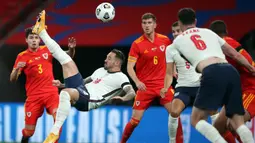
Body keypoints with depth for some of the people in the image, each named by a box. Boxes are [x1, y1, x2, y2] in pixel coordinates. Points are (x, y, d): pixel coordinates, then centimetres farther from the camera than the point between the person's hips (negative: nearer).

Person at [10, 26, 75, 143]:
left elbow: (68, 56, 13)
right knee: (29, 131, 0)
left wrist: (71, 49, -10)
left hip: (51, 92, 1)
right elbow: (12, 79, -3)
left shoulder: (47, 50, 4)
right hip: (33, 96, -1)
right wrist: (17, 69, -24)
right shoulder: (22, 56, -1)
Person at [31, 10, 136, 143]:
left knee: (65, 93, -43)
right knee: (65, 58, 11)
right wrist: (62, 84, 31)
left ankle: (55, 132, -42)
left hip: (89, 100, -9)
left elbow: (132, 93, -11)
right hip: (81, 89, 9)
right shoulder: (101, 70, 27)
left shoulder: (121, 77, 2)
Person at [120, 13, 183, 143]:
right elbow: (130, 67, -10)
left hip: (163, 85, 2)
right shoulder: (137, 44, -8)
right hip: (145, 87, -2)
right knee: (135, 120, -4)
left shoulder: (165, 40, 1)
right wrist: (137, 82, -26)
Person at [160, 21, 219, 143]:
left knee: (213, 111, -15)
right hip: (183, 87, 0)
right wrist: (166, 88, -14)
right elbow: (169, 73, 3)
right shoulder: (171, 49, 1)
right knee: (174, 112, -21)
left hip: (200, 85, 0)